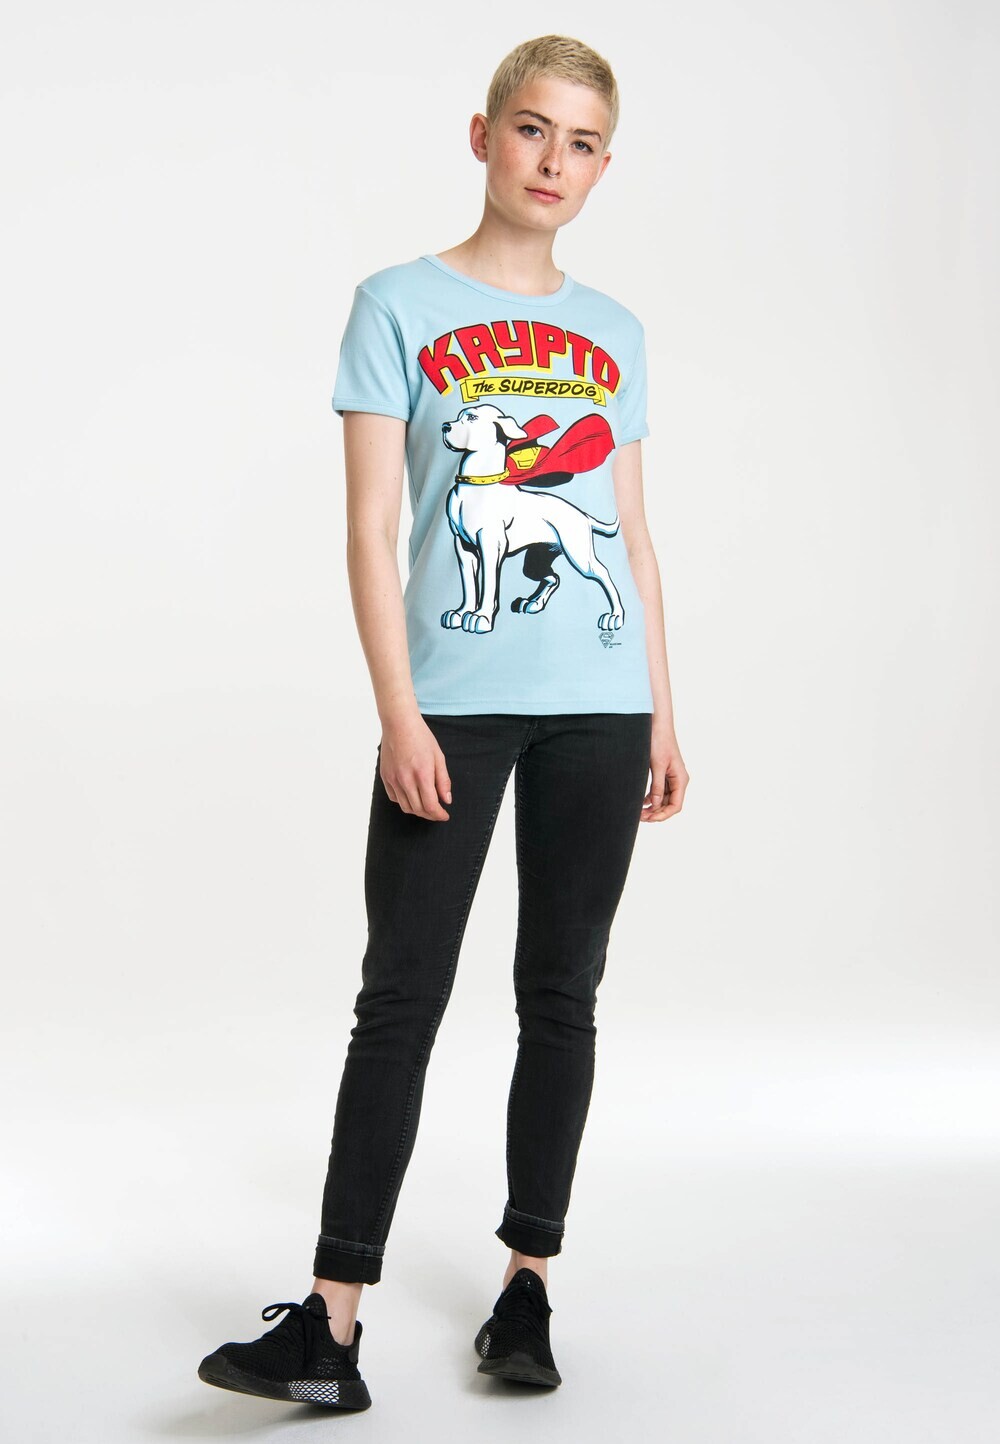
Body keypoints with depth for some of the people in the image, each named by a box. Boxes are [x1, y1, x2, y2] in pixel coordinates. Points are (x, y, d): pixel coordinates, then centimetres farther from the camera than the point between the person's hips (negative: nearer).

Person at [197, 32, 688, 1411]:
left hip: (598, 706, 4)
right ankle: (330, 1327, 0)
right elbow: (370, 528, -3)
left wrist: (664, 714, 10)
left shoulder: (612, 333, 13)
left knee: (562, 994, 8)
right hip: (455, 702, -3)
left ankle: (528, 1287, 19)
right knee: (402, 996, -3)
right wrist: (399, 713, -11)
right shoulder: (400, 305, 2)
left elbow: (635, 537, 14)